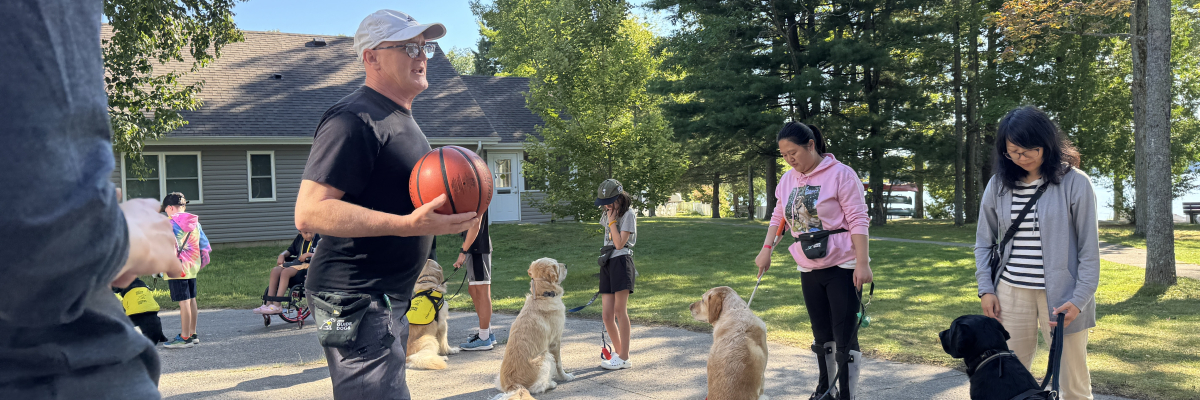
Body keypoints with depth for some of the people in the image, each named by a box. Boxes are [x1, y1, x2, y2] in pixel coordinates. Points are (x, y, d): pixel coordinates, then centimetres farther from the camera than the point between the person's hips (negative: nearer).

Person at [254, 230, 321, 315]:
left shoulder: (318, 239, -4)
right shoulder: (299, 238, 16)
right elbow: (290, 250, 27)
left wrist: (308, 254, -22)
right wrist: (282, 255, 7)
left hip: (308, 265, -7)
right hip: (296, 262, 8)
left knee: (286, 272, -29)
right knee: (275, 270, -15)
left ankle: (277, 306, -29)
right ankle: (269, 304, -14)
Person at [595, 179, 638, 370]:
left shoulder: (628, 215, -5)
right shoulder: (606, 215, 18)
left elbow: (619, 243, -13)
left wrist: (612, 221, -10)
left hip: (621, 262, -7)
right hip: (607, 264, 7)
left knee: (620, 310, -10)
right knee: (607, 315, 1)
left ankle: (624, 358, -6)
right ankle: (619, 353, 13)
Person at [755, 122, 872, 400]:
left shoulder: (840, 174, -11)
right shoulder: (788, 180, 8)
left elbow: (858, 220, -14)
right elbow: (779, 217, 21)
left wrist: (862, 263, -20)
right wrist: (766, 249, 11)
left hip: (842, 267, -6)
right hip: (809, 269, 6)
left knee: (845, 336, -4)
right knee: (822, 335, 16)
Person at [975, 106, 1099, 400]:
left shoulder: (1075, 183, -5)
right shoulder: (998, 185, 4)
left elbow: (1089, 249, -4)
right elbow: (984, 242, 11)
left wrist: (1079, 299, -11)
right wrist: (985, 289, 2)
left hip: (1060, 296, -2)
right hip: (1010, 293, 3)